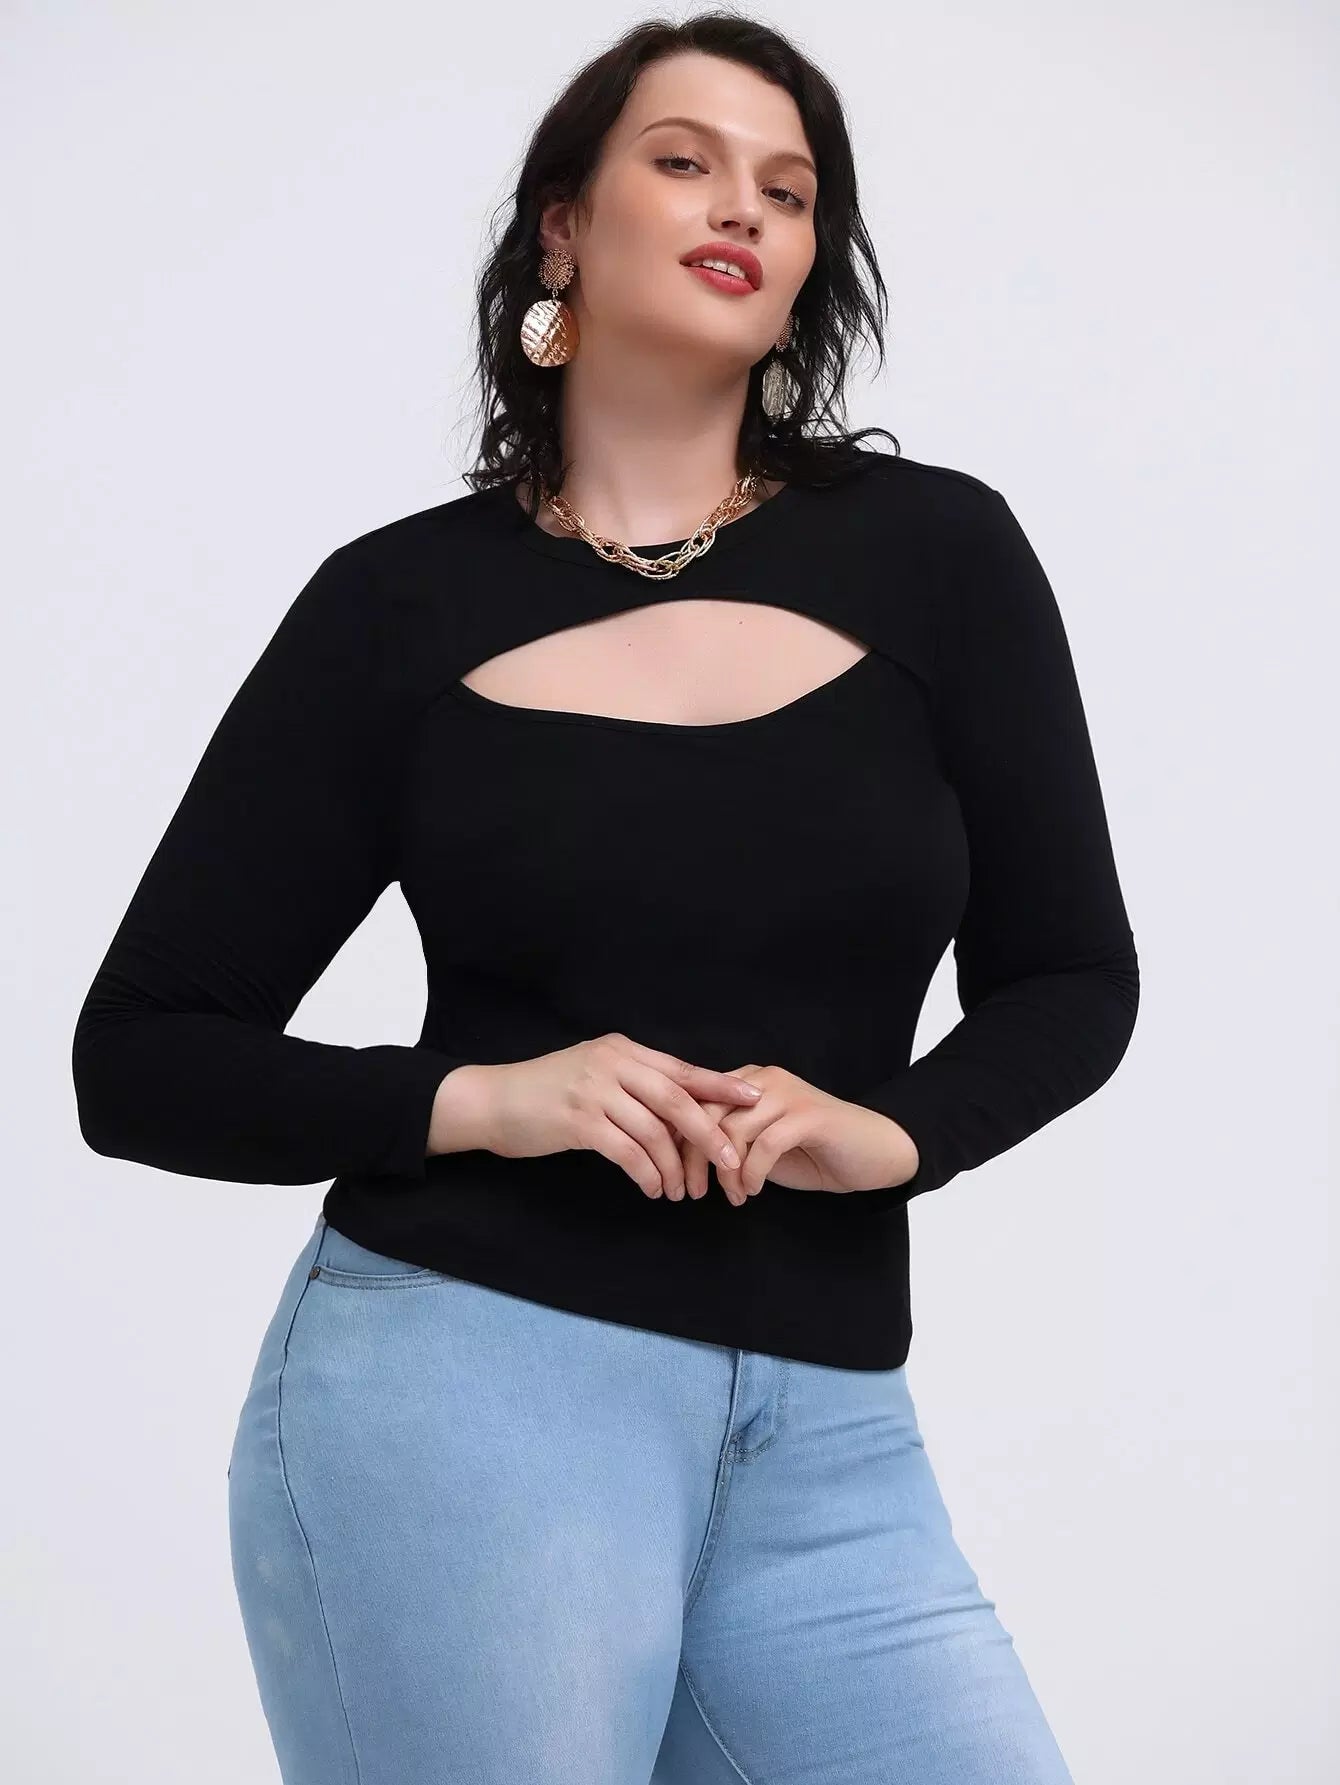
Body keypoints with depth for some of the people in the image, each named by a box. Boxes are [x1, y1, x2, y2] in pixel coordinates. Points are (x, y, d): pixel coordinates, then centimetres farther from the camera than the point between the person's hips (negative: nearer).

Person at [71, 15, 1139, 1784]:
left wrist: (892, 1133, -9)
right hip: (460, 1385, -2)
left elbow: (1068, 982, 11)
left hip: (826, 1443, 2)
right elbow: (143, 1060, 3)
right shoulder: (401, 604, 1)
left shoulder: (933, 555, 3)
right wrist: (473, 1101, -13)